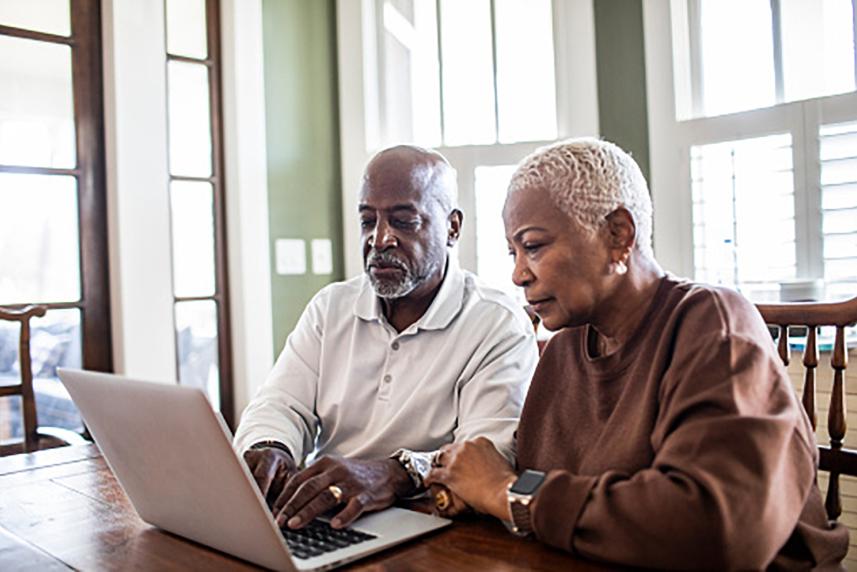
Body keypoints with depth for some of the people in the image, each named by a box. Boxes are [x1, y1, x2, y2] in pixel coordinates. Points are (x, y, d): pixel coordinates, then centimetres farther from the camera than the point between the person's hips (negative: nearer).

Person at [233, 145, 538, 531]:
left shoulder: (501, 327, -6)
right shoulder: (330, 307, 11)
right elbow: (280, 406, 5)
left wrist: (395, 475, -35)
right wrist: (267, 450, -19)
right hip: (317, 526, 6)